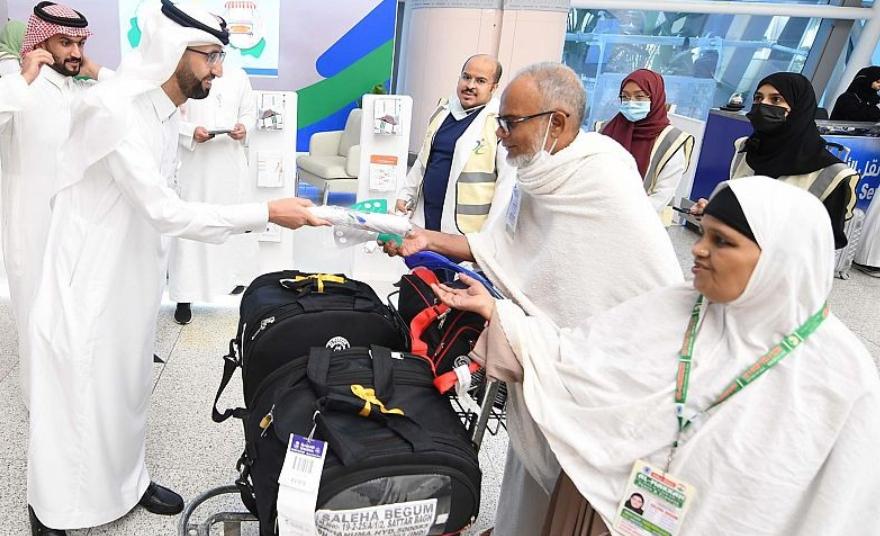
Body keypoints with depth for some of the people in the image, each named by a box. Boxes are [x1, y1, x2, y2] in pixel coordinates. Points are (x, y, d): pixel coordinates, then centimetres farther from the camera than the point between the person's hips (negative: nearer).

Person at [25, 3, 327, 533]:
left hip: (134, 274, 8)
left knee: (127, 381, 18)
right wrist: (267, 213, -28)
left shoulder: (168, 112, 4)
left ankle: (127, 479, 36)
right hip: (89, 280, -8)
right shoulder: (114, 108, -24)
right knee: (74, 393, 6)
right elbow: (166, 211, -28)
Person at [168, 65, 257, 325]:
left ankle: (228, 279, 33)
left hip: (230, 163, 4)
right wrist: (191, 132, -20)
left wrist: (244, 127, -8)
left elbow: (249, 112, 13)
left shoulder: (238, 76, 8)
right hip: (193, 164, -3)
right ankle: (184, 297, 6)